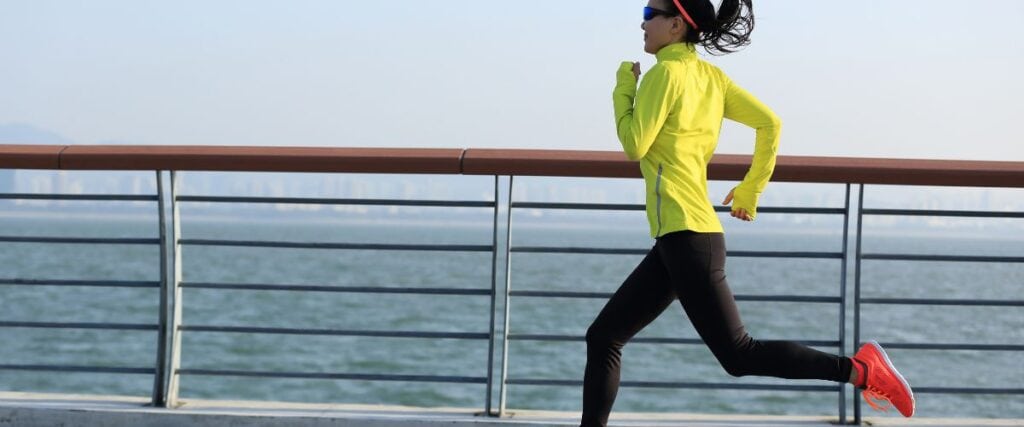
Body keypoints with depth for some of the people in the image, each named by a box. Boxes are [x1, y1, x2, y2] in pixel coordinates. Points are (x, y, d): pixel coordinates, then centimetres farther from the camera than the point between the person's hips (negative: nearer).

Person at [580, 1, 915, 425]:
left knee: (739, 356, -9)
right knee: (602, 337, 11)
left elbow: (634, 145, -13)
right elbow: (770, 123, 14)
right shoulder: (710, 76, 14)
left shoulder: (666, 72, -9)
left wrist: (623, 88, 1)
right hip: (680, 237, 10)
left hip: (686, 237, -10)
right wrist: (751, 189, 21)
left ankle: (859, 369, -11)